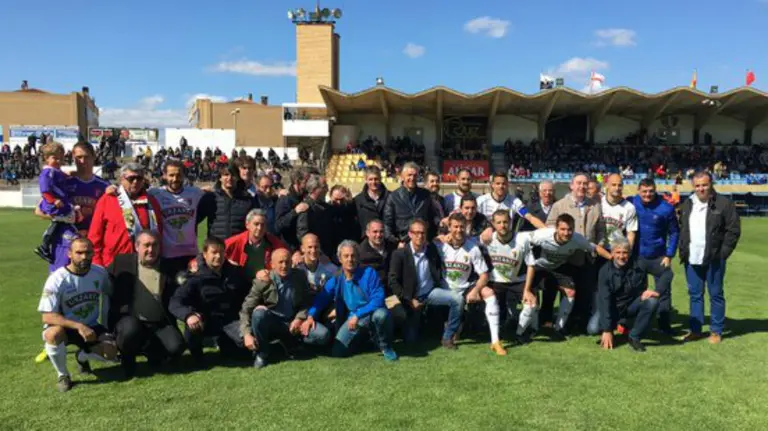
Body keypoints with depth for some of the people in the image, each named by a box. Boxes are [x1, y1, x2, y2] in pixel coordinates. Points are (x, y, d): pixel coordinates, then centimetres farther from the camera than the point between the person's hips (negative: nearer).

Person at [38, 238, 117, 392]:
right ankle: (63, 375, -10)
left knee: (111, 351, -19)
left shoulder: (100, 272, -9)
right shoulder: (57, 279, -22)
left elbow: (107, 295, 12)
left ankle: (82, 356, 18)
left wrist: (105, 324, 7)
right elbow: (47, 317, -25)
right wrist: (78, 326, -36)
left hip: (91, 326, 3)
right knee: (53, 334, -38)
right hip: (64, 327, -3)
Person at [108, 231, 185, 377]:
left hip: (161, 324, 2)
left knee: (176, 347, -24)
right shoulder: (121, 262, 5)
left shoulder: (169, 267, 10)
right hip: (131, 320, -2)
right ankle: (128, 359, 0)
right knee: (130, 329, -35)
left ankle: (151, 352, 13)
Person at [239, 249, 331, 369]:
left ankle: (289, 340, 4)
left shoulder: (300, 277, -4)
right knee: (259, 312, -35)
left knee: (323, 335, -20)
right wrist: (247, 334, -27)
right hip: (271, 324, -2)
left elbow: (307, 302, 6)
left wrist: (300, 318, -12)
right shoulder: (262, 282, -12)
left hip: (293, 323, 2)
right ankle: (261, 353, -15)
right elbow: (246, 309, -14)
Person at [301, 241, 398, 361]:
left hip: (372, 313, -4)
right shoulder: (336, 280, -3)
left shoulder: (369, 273, -16)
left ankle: (385, 347, -8)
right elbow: (320, 299, 0)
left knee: (381, 314, -39)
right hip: (353, 317, 4)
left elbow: (378, 299, -23)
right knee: (338, 352, -7)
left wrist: (358, 315, -27)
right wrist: (310, 317, -17)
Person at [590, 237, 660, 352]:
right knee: (593, 328, -26)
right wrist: (607, 330, -27)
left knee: (652, 301, -28)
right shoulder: (605, 271, -17)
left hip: (631, 306, 2)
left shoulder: (637, 269, -12)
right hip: (611, 308, -2)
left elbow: (641, 293, 1)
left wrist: (646, 292, -28)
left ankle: (634, 337, -12)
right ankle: (613, 325, 12)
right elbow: (604, 300, -21)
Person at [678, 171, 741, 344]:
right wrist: (683, 251, 8)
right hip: (692, 259, 5)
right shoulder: (687, 205, 10)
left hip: (714, 260, -5)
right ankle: (695, 330, 20)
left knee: (716, 295, 6)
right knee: (695, 295, 11)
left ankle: (716, 331, 17)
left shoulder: (724, 203, -7)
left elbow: (734, 230, -6)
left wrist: (723, 253, -11)